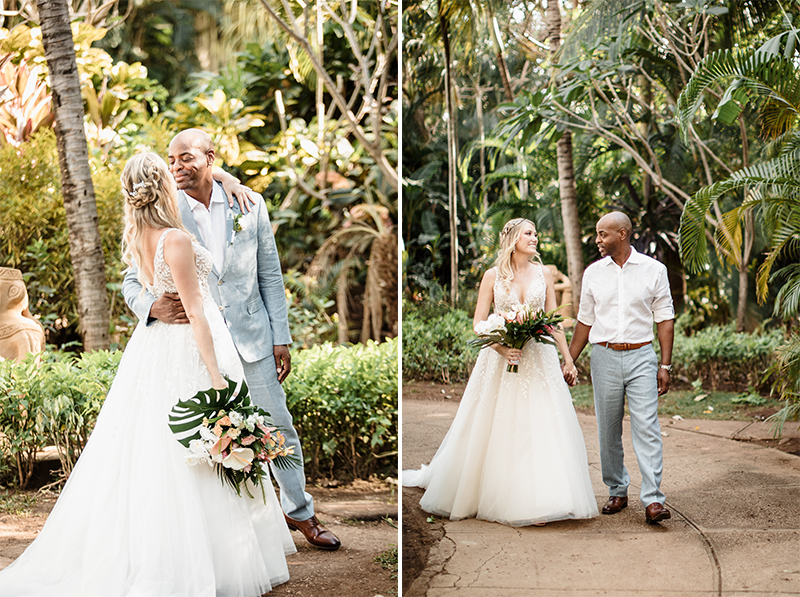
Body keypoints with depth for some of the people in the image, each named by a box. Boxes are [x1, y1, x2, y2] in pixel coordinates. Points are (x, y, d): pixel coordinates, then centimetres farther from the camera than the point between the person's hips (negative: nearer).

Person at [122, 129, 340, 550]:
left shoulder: (249, 204, 0)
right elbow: (133, 279, -3)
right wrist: (152, 306, -26)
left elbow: (270, 275, 5)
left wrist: (281, 338, 2)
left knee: (278, 427, 10)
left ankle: (299, 511, 30)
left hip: (252, 337, 1)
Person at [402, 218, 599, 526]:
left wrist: (568, 359, 7)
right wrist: (501, 347, -16)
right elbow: (479, 323, -1)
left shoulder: (544, 274, 7)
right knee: (496, 429, 4)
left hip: (539, 359, 1)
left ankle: (538, 501, 2)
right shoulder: (493, 276, 1)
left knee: (540, 428, -3)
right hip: (501, 359, -1)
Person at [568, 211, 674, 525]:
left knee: (647, 428, -10)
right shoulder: (593, 273, 7)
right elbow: (585, 321, 14)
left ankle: (653, 500, -11)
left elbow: (664, 319, 4)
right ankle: (617, 492, 19)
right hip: (605, 358, 3)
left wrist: (665, 365, -1)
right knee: (608, 431, 6)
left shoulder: (653, 270, 1)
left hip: (641, 357, -2)